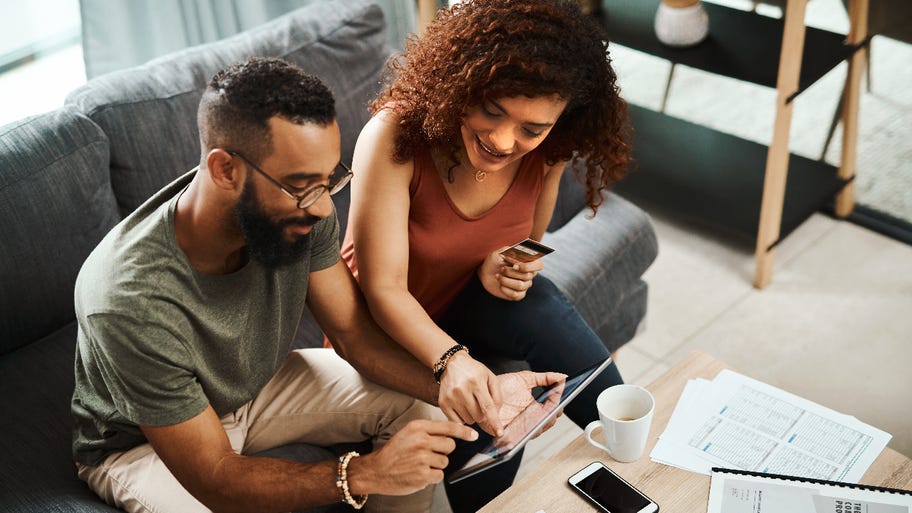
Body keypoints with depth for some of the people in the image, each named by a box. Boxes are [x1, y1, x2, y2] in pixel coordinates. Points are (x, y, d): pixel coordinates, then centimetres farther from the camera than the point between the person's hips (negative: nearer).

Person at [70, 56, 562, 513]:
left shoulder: (299, 208, -23)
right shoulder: (130, 301, -39)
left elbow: (354, 333, -11)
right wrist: (363, 473, -43)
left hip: (255, 383, 6)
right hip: (141, 443, -6)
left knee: (414, 404, -4)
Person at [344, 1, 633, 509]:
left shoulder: (546, 154, -15)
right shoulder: (393, 138, -29)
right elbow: (384, 289, -27)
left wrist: (502, 267, -19)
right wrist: (452, 360, -44)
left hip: (472, 305, 4)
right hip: (390, 329, -3)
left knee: (535, 304, -29)